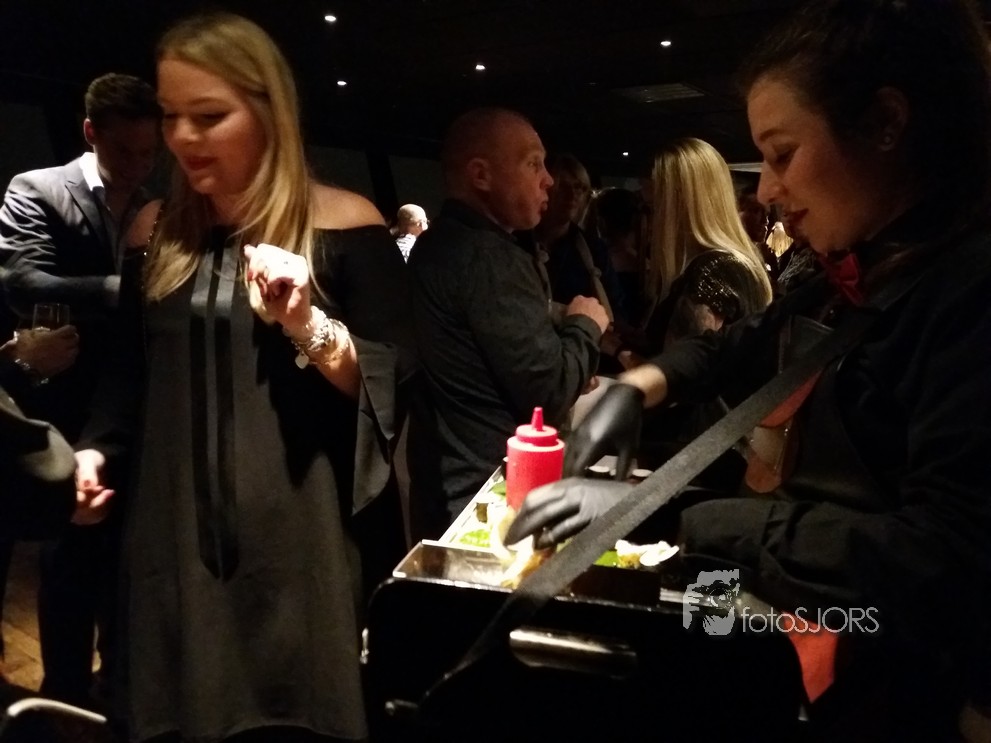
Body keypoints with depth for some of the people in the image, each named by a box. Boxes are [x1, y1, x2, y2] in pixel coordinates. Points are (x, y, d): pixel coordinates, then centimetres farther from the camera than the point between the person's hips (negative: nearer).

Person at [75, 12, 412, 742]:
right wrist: (94, 449, 1)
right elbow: (134, 373, 16)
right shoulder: (156, 229, 9)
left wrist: (306, 326, -23)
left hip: (301, 536, -4)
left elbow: (397, 388, -9)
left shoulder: (345, 224, -7)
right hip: (176, 533, 5)